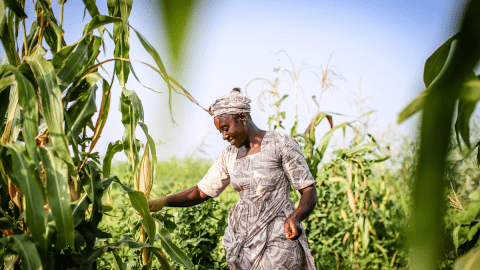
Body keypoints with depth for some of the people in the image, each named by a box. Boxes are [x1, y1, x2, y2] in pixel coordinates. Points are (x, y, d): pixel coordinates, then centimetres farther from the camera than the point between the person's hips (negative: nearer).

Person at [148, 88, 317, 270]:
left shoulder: (281, 144, -7)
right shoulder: (230, 156, 9)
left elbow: (309, 191, -7)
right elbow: (200, 192, 13)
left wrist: (295, 217, -27)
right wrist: (162, 202, 0)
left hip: (278, 239, -5)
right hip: (242, 238, 5)